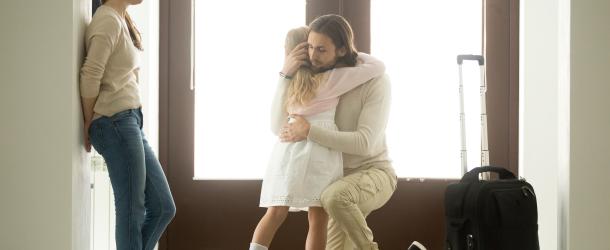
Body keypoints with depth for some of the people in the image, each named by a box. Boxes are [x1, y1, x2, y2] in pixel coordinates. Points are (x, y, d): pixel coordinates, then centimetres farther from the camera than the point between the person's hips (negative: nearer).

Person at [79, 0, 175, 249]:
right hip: (116, 124, -9)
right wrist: (89, 126, -4)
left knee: (163, 208, 9)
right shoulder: (108, 20, -11)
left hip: (130, 122, 9)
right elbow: (90, 77, -16)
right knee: (131, 212, -4)